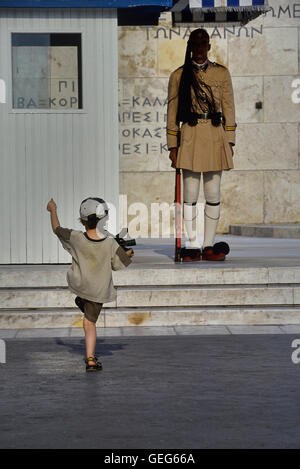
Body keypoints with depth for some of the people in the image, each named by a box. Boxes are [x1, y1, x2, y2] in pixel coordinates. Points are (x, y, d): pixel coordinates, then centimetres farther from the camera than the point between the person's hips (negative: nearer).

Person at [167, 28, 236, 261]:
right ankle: (193, 246, 2)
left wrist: (230, 142, 3)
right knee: (191, 193, -3)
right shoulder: (179, 75, 6)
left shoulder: (222, 73, 8)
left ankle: (209, 246, 6)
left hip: (215, 137, 1)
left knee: (213, 194, 1)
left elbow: (229, 109, 9)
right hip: (190, 136, -1)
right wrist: (172, 146, 2)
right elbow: (172, 113, 7)